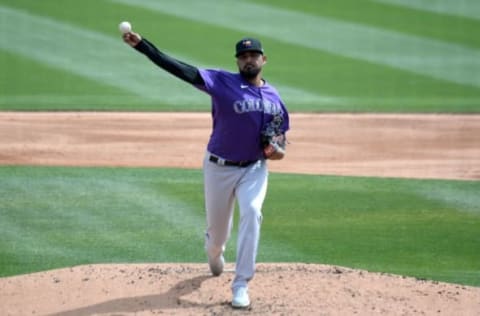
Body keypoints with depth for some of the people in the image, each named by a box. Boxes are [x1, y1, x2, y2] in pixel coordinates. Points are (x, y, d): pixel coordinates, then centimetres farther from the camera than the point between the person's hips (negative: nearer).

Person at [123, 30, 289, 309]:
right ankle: (214, 251, 53)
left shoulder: (273, 96, 1)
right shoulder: (223, 82, -12)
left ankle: (241, 286, -19)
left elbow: (281, 129, 17)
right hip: (220, 168, -1)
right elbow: (181, 69, -23)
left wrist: (279, 148, -8)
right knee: (217, 228, 11)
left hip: (254, 168, 1)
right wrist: (141, 45, -34)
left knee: (252, 213, -24)